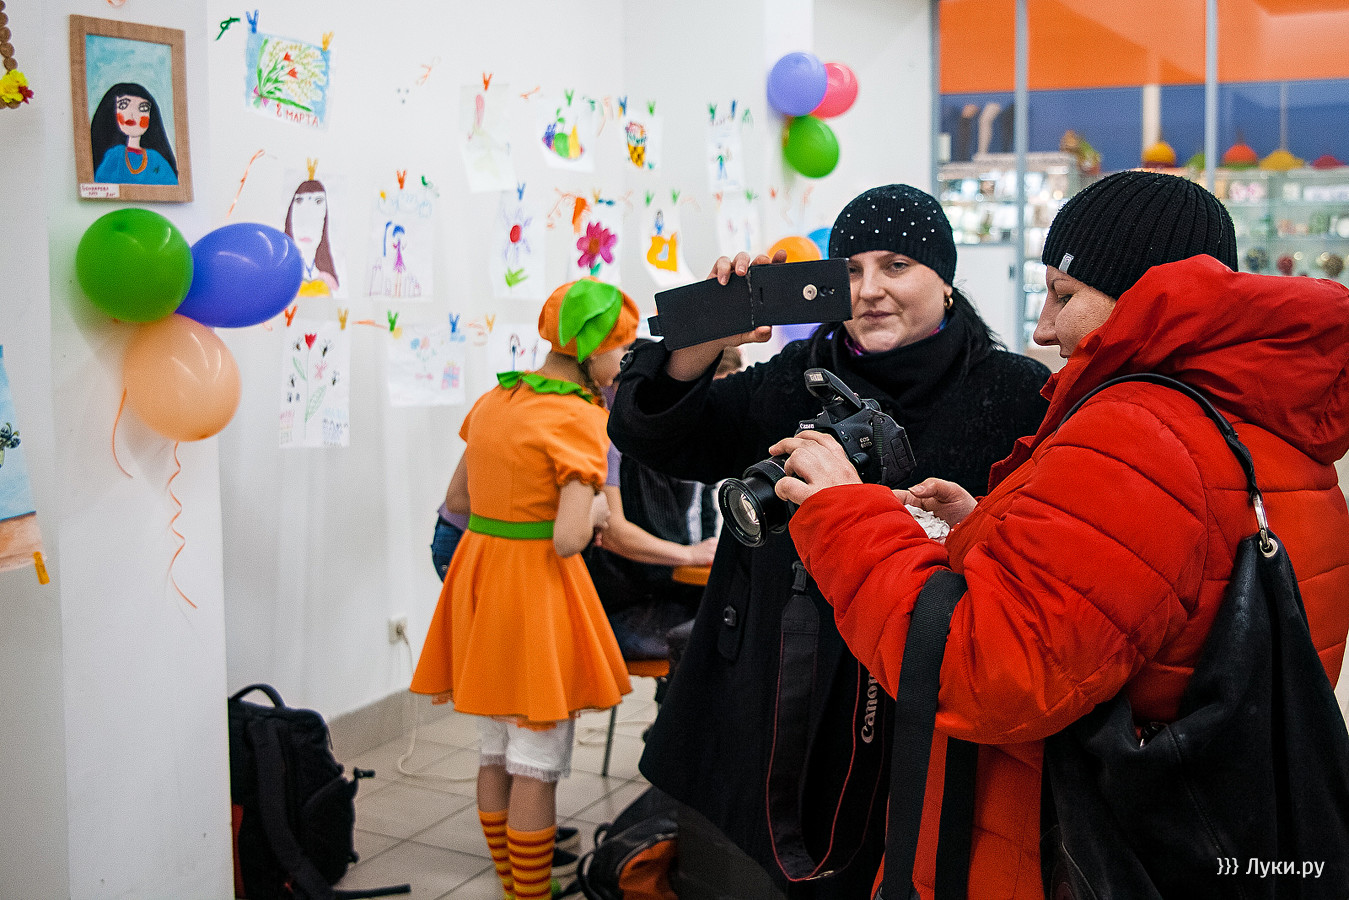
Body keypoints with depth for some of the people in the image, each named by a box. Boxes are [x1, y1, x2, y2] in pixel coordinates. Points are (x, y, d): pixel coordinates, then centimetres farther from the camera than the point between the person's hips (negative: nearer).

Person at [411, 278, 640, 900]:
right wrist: (594, 512, -5)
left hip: (477, 573, 9)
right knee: (539, 763, 4)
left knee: (495, 751, 19)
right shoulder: (577, 417, -17)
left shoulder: (494, 400, 8)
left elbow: (457, 499, 16)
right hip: (536, 586, -8)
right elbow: (569, 539, -24)